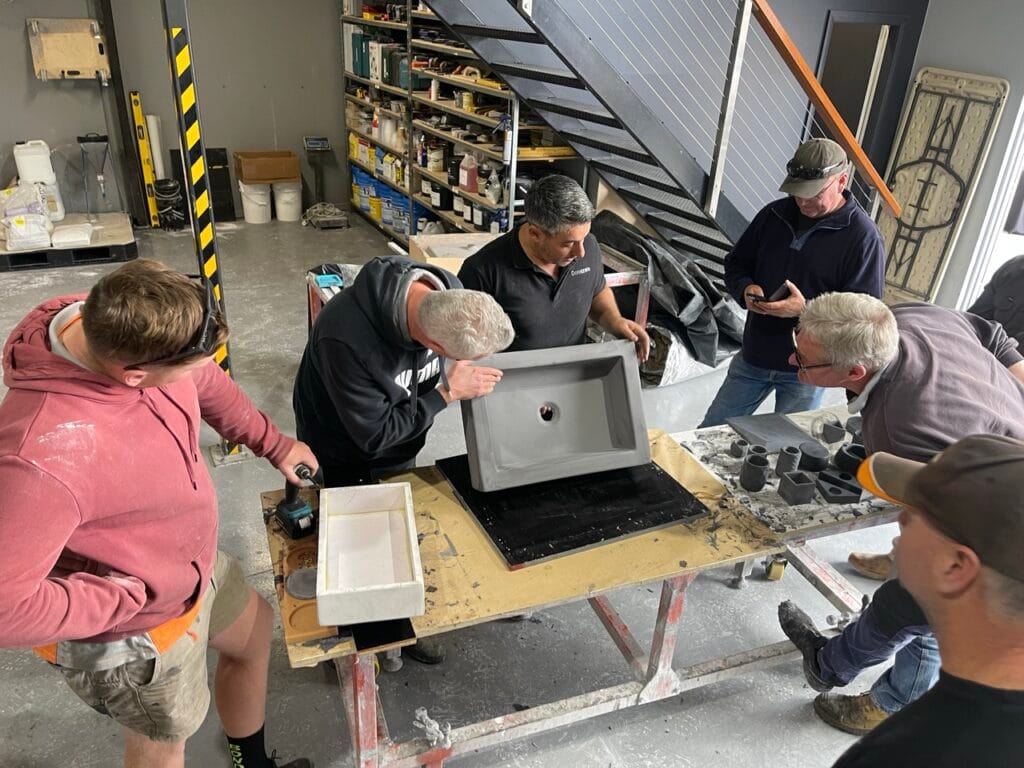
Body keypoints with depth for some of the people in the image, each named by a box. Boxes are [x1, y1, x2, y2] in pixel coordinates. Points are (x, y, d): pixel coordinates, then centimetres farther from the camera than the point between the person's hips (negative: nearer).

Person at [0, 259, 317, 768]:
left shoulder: (124, 332, -19)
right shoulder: (44, 456, -42)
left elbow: (208, 386, 2)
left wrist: (273, 444, 8)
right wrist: (134, 593, -26)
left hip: (190, 566, 8)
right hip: (130, 632, -8)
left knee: (253, 629, 28)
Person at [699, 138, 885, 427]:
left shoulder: (863, 237, -13)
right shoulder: (774, 214, 3)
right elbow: (736, 264, 12)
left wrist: (807, 309, -29)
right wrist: (746, 289, -11)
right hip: (753, 357, 5)